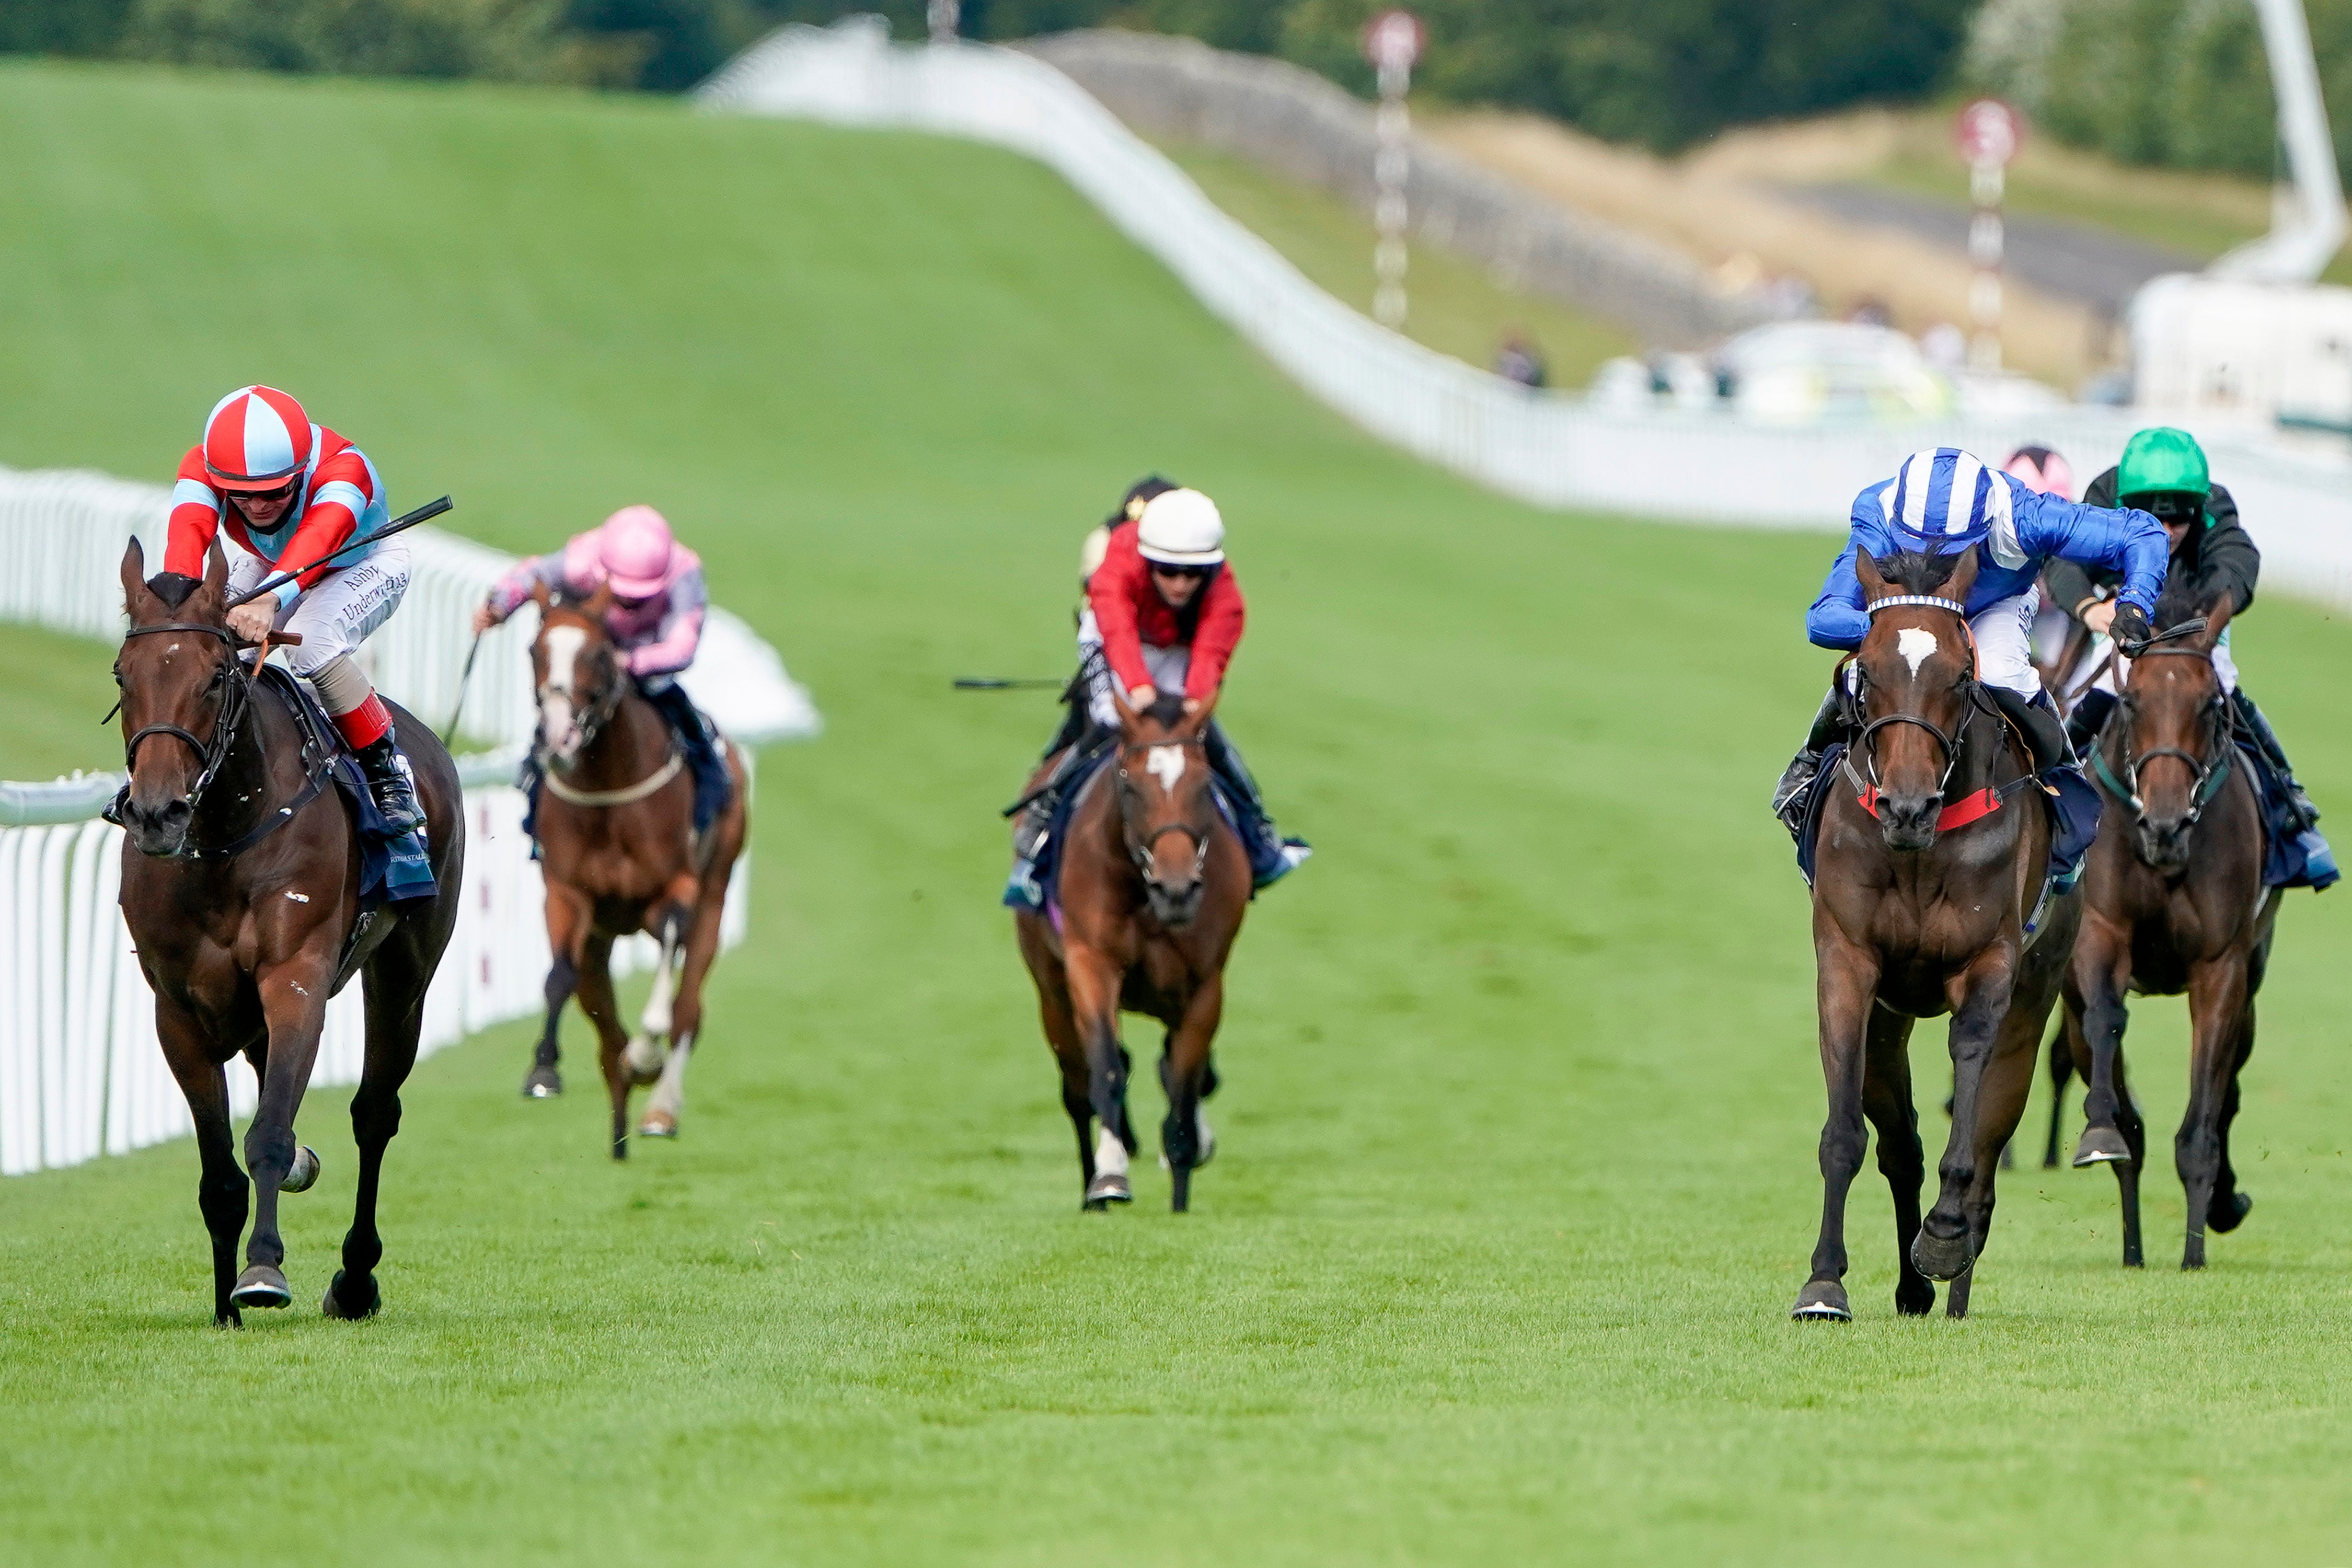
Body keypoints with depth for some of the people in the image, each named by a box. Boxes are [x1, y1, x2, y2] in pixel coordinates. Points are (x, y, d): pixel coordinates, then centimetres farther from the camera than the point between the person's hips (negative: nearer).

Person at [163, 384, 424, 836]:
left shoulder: (342, 469, -40)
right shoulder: (202, 467, -30)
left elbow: (319, 538, -60)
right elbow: (190, 527, -50)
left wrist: (271, 600, -79)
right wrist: (178, 581, -74)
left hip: (363, 567, -4)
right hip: (261, 564, 4)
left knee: (311, 642, -34)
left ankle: (387, 769, -18)